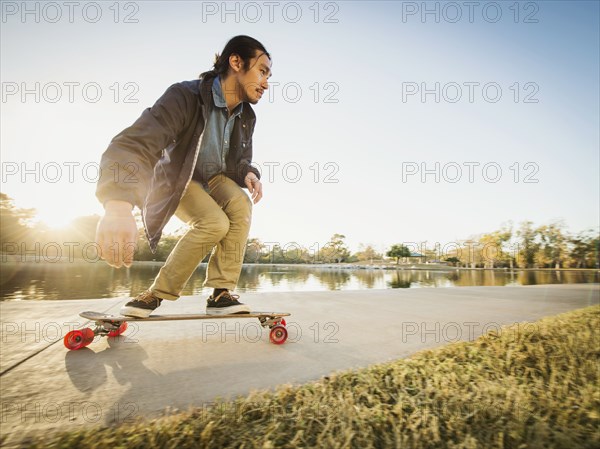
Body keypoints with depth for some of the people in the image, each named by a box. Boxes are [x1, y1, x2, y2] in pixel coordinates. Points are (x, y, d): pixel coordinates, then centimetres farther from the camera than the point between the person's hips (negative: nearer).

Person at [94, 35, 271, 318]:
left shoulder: (247, 117, -6)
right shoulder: (185, 96, -27)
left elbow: (240, 159, 6)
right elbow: (133, 144, -41)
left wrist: (248, 173, -21)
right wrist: (118, 203, -59)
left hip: (214, 179, 5)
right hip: (178, 179, -5)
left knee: (241, 204, -26)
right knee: (215, 223, -29)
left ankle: (221, 293, -19)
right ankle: (157, 293, -10)